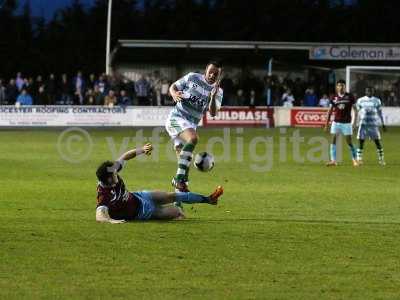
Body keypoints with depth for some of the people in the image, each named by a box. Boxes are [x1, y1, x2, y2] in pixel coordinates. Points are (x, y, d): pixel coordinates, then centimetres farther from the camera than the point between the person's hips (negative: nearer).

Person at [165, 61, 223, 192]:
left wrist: (213, 96, -23)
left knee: (184, 161, 5)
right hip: (177, 117, -6)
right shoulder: (192, 78, -1)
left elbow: (213, 113, -7)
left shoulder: (218, 91, 6)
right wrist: (174, 94, -14)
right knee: (193, 138, -32)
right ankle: (180, 178, -33)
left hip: (191, 125, 6)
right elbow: (173, 87, 9)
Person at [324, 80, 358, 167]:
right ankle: (333, 160, 0)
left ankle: (355, 160, 10)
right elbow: (330, 111, 9)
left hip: (346, 123, -2)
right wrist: (327, 123, 7)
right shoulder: (334, 98, 3)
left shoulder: (350, 97, -3)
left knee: (349, 142, -2)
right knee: (333, 140, -3)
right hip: (336, 122, 2)